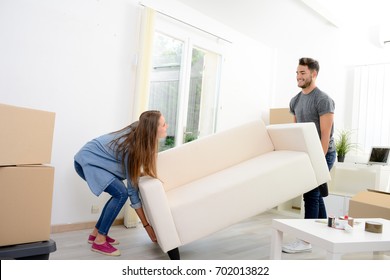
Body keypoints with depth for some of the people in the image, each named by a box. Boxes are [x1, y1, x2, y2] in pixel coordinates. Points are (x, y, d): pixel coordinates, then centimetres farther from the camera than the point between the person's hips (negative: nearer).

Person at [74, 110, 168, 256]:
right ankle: (99, 241, -7)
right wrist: (147, 225, -19)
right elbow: (132, 190, -23)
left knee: (119, 194, 4)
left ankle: (96, 233, 16)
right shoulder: (132, 148, -29)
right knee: (121, 193, -19)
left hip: (94, 159, 8)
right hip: (87, 161, -8)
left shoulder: (138, 132, -10)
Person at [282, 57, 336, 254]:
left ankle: (306, 240, 1)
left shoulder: (323, 100, -16)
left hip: (323, 153, -8)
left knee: (311, 194, -8)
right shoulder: (295, 101, 8)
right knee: (315, 194, 14)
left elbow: (325, 135, -20)